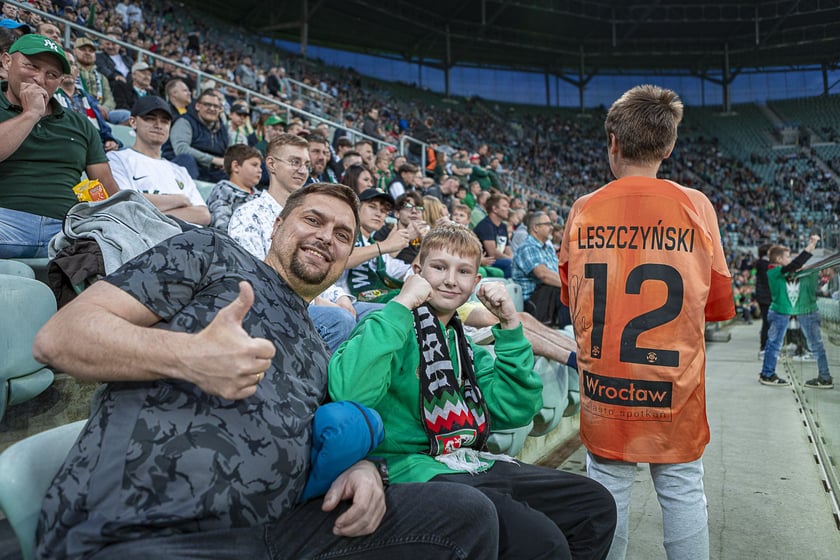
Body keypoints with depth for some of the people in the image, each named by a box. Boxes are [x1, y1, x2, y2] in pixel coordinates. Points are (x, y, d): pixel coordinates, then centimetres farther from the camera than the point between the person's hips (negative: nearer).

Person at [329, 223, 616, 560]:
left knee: (596, 505, 6)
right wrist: (401, 305, -22)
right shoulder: (393, 325, -5)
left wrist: (510, 326, 1)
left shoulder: (464, 346, 17)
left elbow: (515, 411, 5)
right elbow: (351, 395, -27)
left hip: (475, 467, 8)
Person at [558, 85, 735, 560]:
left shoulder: (584, 211, -4)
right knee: (682, 490, 13)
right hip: (676, 385, 0)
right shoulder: (696, 206, -6)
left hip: (603, 384, 1)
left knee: (608, 490, 13)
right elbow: (720, 305, 1)